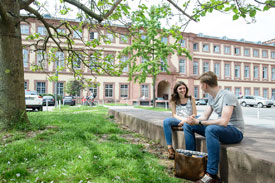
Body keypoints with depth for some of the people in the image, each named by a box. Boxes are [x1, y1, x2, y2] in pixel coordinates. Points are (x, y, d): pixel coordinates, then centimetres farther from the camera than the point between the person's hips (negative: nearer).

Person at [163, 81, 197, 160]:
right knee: (166, 121, -29)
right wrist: (182, 119, -14)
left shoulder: (191, 99, 8)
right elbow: (174, 115, 5)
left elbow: (194, 114, 3)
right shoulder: (174, 101, 12)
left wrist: (186, 120, -15)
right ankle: (170, 148, -31)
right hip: (178, 121, 2)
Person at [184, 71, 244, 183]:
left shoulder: (227, 96, -21)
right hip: (220, 128, 9)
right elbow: (204, 117, 6)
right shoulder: (211, 97, 6)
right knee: (188, 125, 2)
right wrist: (194, 121, -17)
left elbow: (223, 122, -31)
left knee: (211, 129, -40)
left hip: (235, 131, -8)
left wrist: (198, 122, -26)